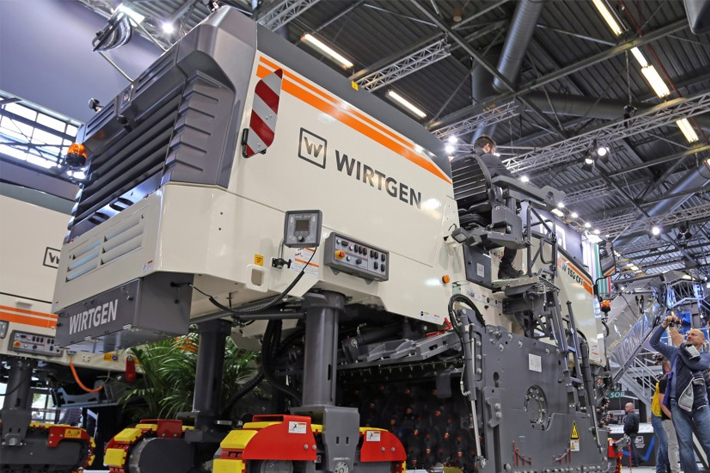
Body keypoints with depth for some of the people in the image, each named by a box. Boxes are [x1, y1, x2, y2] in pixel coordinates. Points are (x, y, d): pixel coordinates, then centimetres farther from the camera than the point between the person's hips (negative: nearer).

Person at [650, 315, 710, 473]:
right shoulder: (676, 352, 18)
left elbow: (695, 363, -9)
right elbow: (654, 342, 13)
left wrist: (681, 343, -4)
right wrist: (664, 325, 3)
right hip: (678, 405, 1)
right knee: (685, 445, -1)